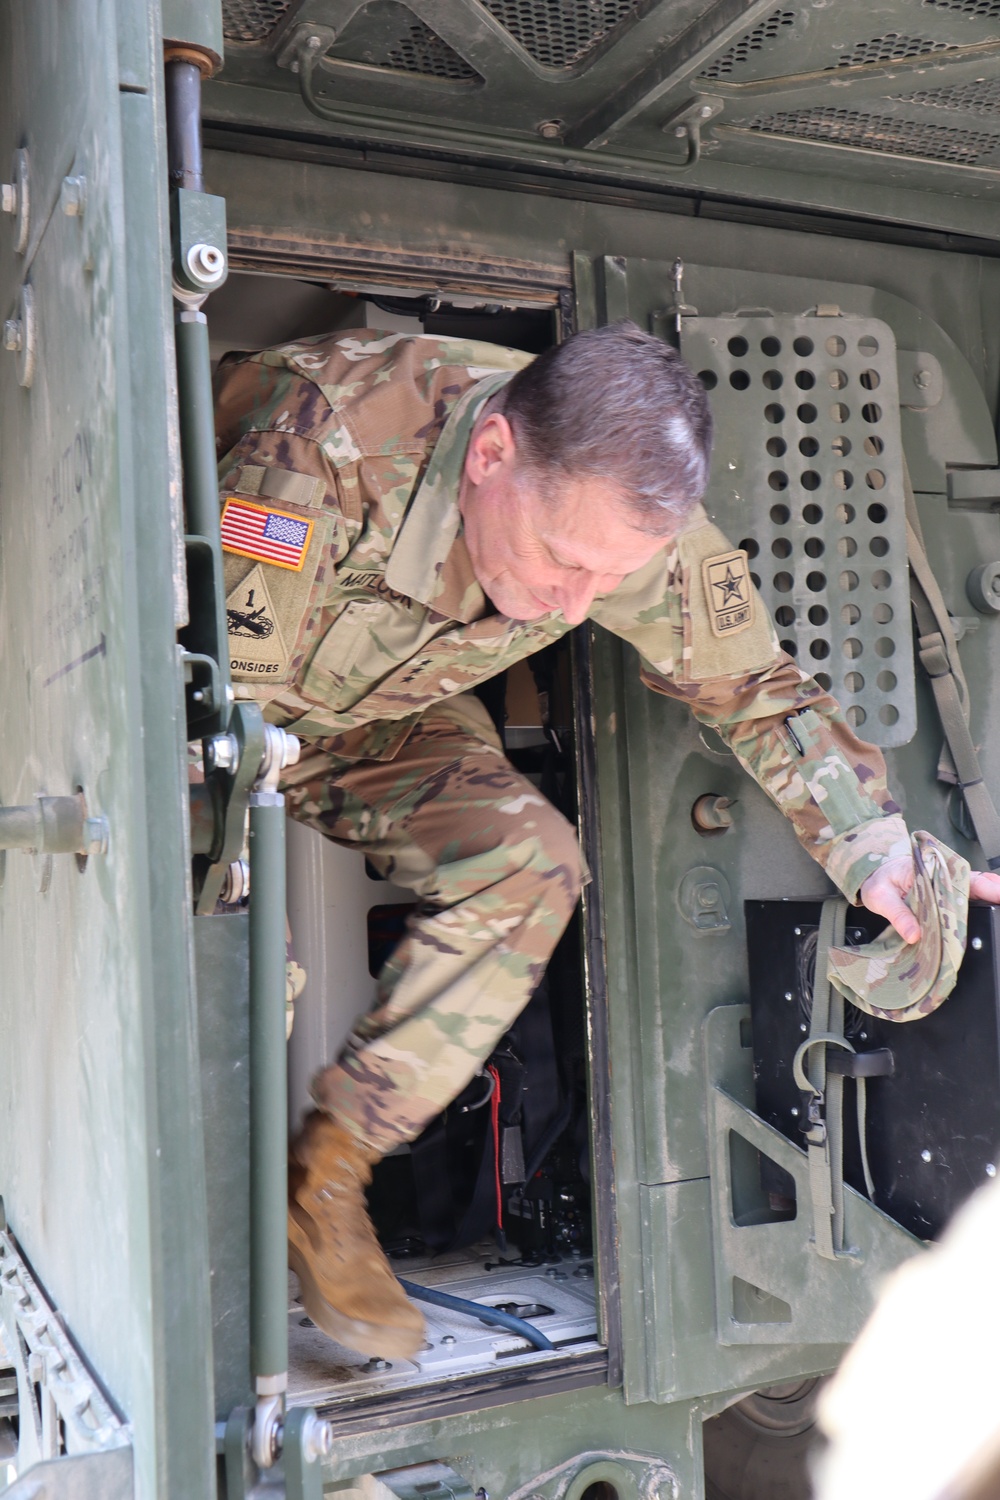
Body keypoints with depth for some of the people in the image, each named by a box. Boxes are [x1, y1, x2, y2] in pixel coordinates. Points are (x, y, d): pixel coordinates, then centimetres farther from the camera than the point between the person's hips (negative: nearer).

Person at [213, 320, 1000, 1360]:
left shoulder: (627, 507, -24)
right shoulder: (328, 435, -40)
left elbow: (750, 679, -10)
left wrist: (874, 847, -15)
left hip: (371, 713, 4)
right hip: (214, 702, -3)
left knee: (531, 864, -19)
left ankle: (325, 1179, -6)